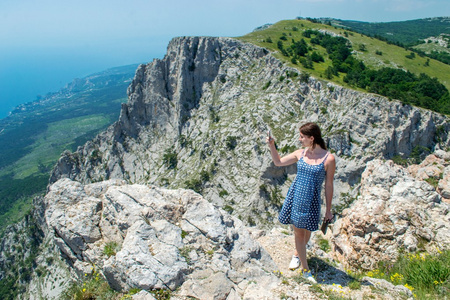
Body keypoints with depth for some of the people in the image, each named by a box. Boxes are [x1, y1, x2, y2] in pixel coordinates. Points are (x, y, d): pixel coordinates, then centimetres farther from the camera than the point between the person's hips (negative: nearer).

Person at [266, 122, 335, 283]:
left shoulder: (328, 159, -12)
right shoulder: (300, 153, 0)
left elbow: (329, 185, -5)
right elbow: (278, 162, 12)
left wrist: (328, 209, 0)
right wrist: (272, 146, -2)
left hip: (311, 201, -3)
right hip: (295, 196, 3)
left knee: (306, 231, 15)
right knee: (298, 232, 7)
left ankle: (297, 254, 46)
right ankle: (305, 269, 23)